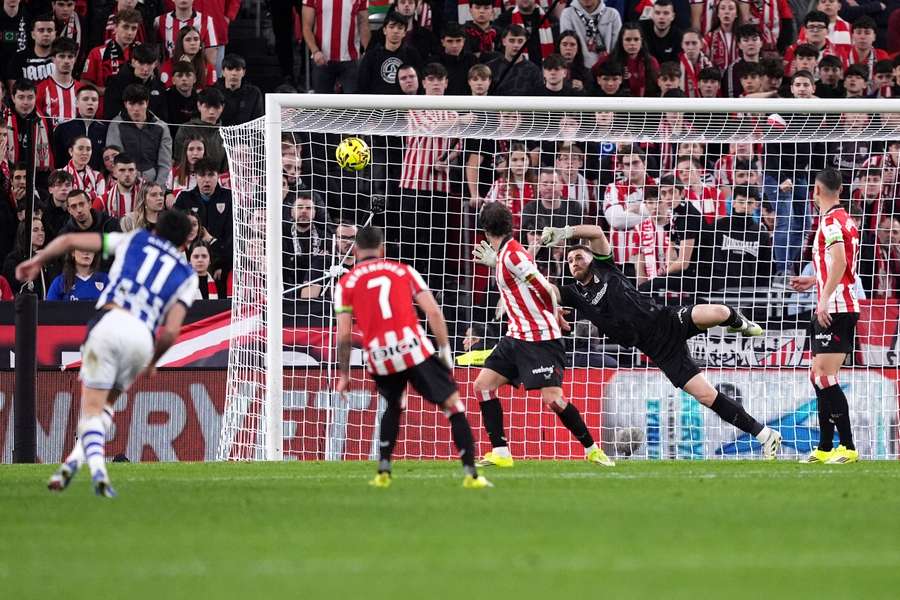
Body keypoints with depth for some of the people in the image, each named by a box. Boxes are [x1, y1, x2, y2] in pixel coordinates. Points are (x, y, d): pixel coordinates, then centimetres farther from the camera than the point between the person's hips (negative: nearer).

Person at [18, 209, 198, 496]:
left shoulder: (133, 241, 23)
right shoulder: (187, 275, 20)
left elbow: (69, 240, 22)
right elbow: (171, 331, 8)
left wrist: (38, 260, 37)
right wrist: (153, 361, 26)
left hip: (110, 322, -1)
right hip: (143, 337, 1)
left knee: (92, 407, 0)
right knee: (106, 404, 22)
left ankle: (98, 470, -24)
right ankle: (75, 461, 5)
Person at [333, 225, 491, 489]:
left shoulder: (346, 283, 11)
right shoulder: (403, 271, 13)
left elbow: (343, 335, 5)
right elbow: (434, 312, 4)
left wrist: (343, 375, 13)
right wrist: (445, 350, 11)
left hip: (379, 358, 2)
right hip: (414, 348, -2)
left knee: (393, 407, 30)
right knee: (453, 405, 4)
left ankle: (383, 471, 20)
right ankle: (471, 474, -6)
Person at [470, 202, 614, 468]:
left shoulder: (511, 254, -16)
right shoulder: (505, 253, 11)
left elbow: (547, 290, -17)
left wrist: (555, 315, -1)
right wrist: (494, 262, 32)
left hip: (540, 338, -10)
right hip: (517, 336, 10)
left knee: (553, 398, -13)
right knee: (483, 384, 2)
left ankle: (592, 449, 3)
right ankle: (500, 453, 3)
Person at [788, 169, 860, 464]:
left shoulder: (831, 220, -12)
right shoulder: (844, 219, 18)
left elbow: (840, 262, -26)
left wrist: (824, 300, -30)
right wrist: (814, 281, 33)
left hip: (835, 309, -10)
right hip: (842, 309, 10)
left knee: (825, 376, -14)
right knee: (819, 376, 13)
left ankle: (848, 448, -18)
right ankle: (825, 448, 16)